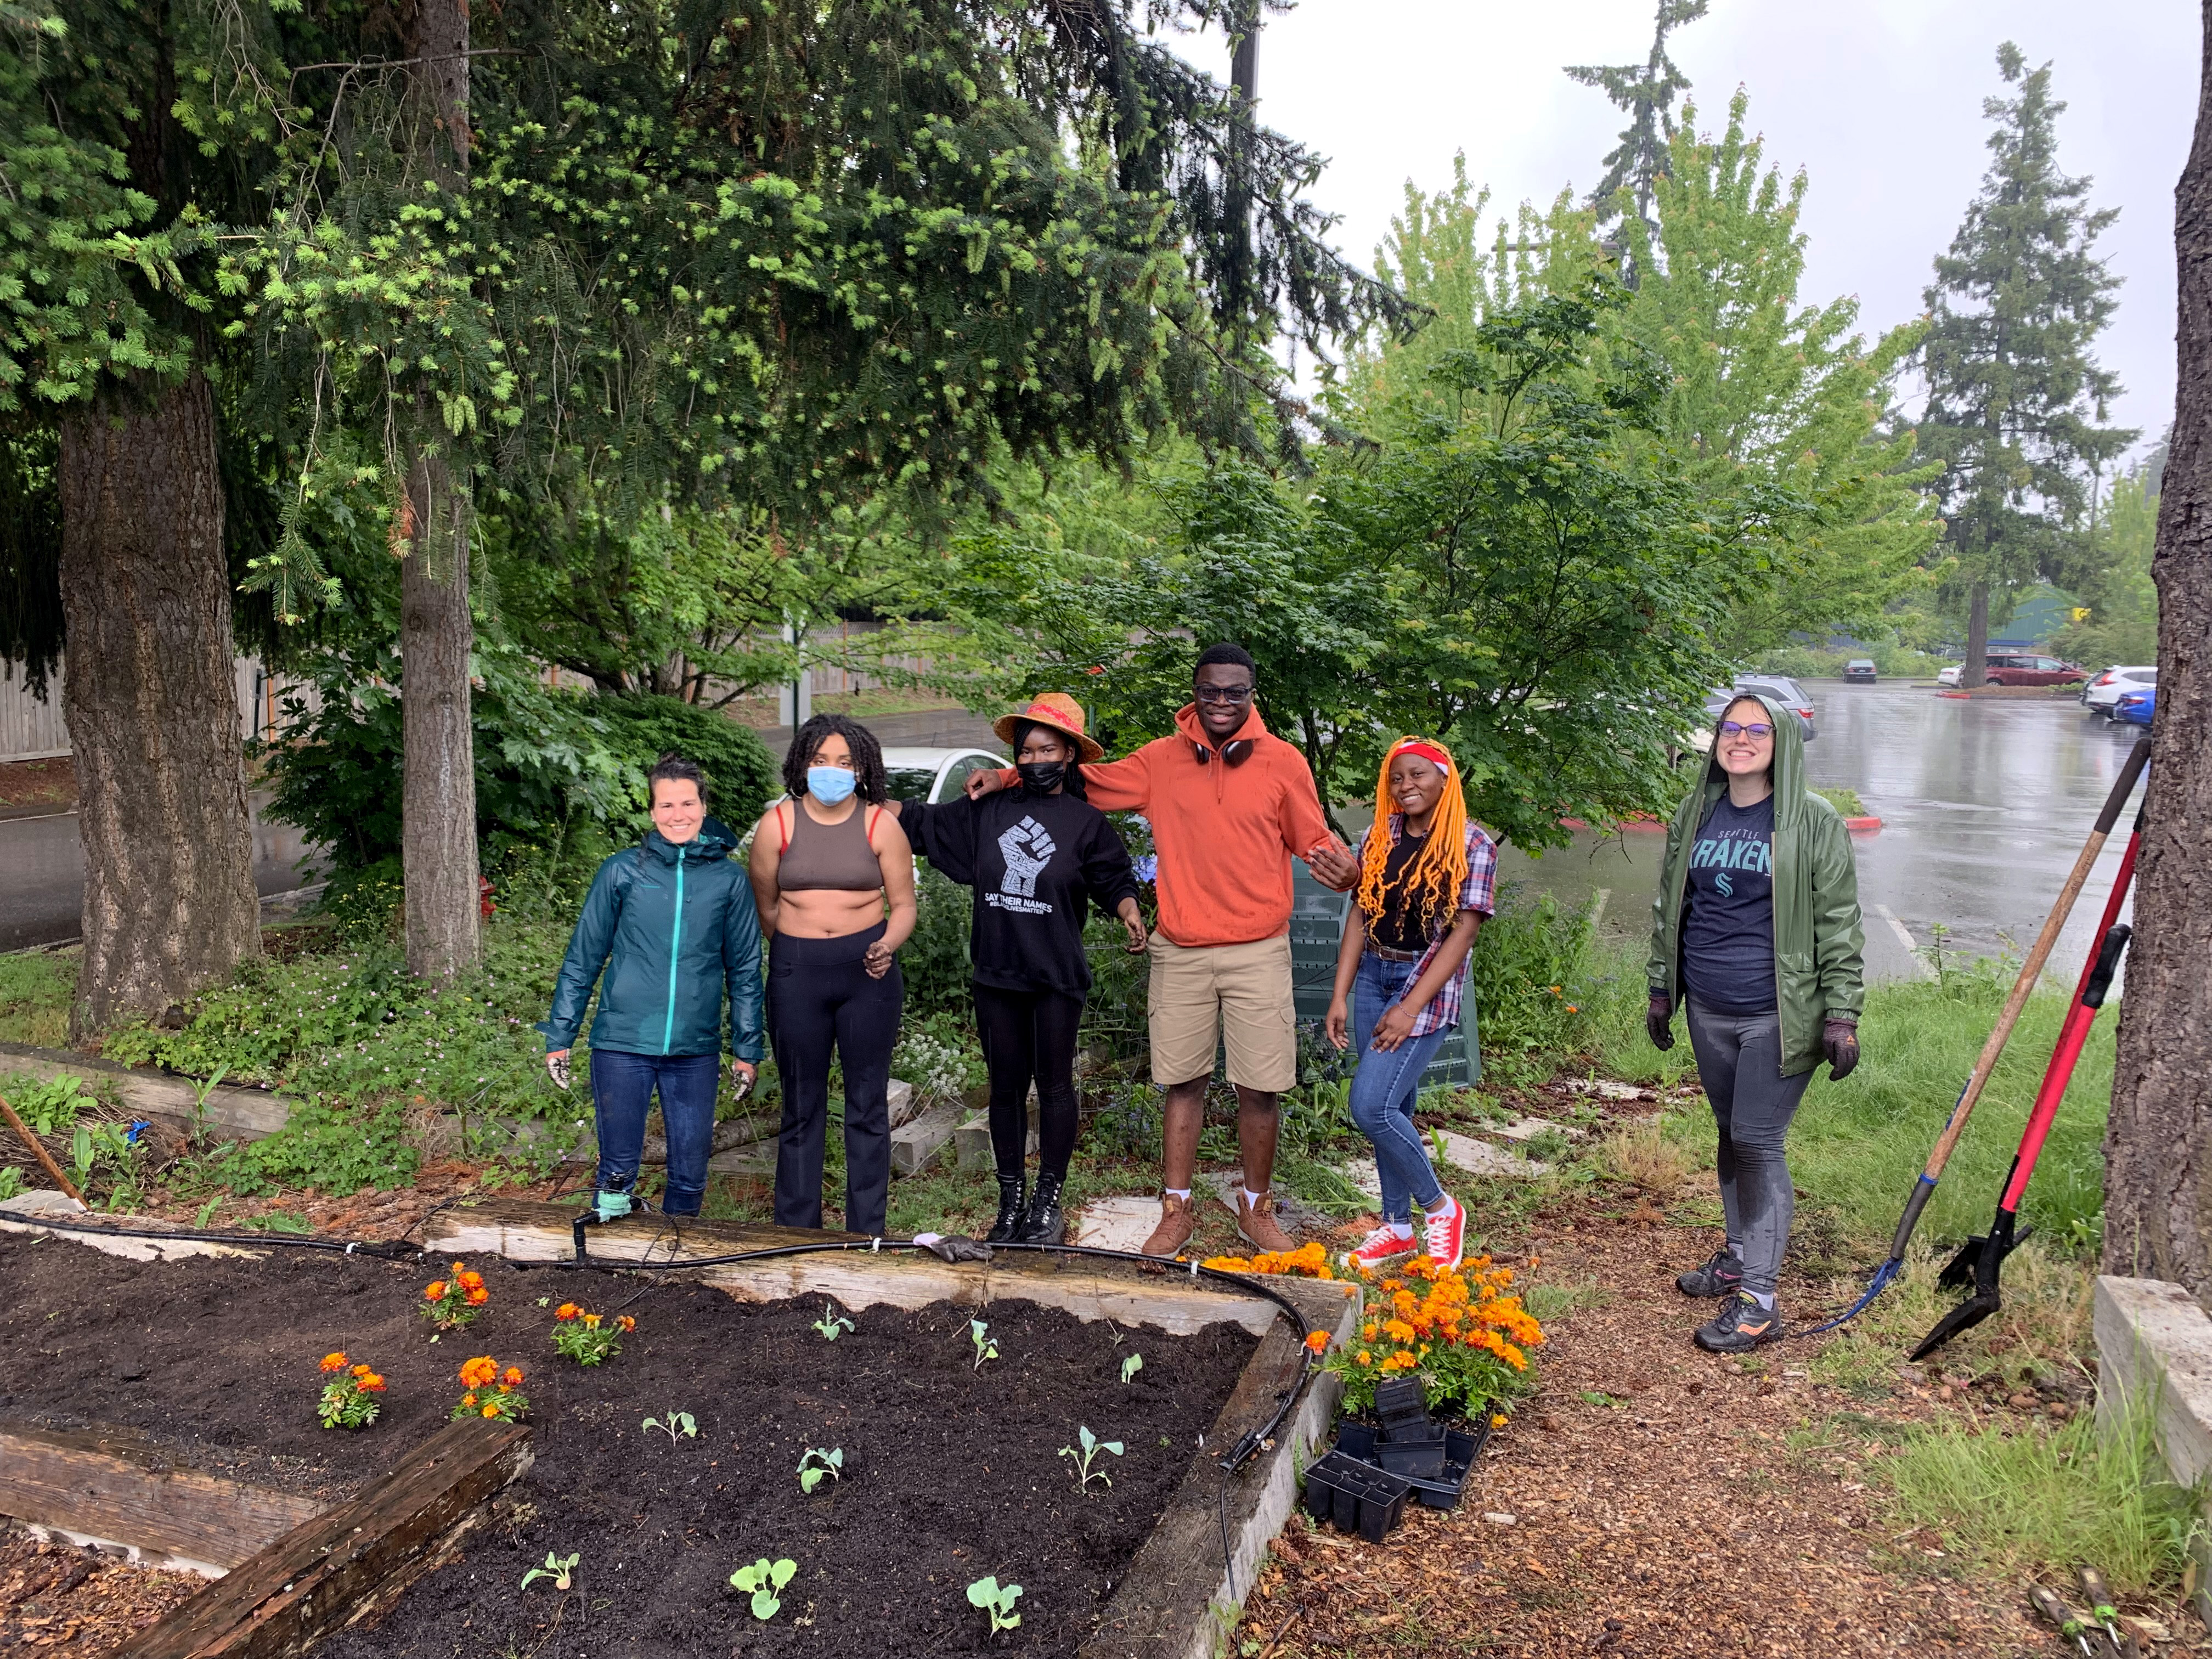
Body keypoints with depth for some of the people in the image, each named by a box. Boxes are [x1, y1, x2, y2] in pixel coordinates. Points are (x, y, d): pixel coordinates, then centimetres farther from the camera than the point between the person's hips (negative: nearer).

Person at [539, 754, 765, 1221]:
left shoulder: (728, 879, 3)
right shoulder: (622, 871, 0)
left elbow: (744, 969, 10)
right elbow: (582, 958, 6)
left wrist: (747, 1048, 10)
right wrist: (559, 1036, 5)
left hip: (695, 1050, 1)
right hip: (623, 1044, -1)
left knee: (690, 1171, 8)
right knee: (619, 1166, 4)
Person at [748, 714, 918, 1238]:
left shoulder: (881, 825, -2)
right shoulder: (777, 823, 0)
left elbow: (903, 905, 1)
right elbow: (765, 904, 11)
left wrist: (888, 946, -16)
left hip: (868, 970, -1)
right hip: (796, 970, 1)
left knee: (868, 1105, 5)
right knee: (801, 1107, 9)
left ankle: (867, 1235, 16)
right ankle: (796, 1232, 21)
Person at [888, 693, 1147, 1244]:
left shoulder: (1086, 822, -1)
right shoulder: (987, 811, 5)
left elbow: (1116, 882, 3)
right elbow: (919, 822, 12)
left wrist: (1129, 911, -18)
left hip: (1056, 976, -3)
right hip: (996, 973, 3)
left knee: (1054, 1085, 5)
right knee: (1006, 1086, 11)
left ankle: (1048, 1203, 18)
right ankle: (1011, 1201, 23)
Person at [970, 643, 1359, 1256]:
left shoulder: (1283, 762, -1)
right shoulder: (1161, 760, 3)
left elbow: (1314, 841, 5)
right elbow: (1089, 780, 15)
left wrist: (1342, 867, -18)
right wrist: (1009, 778, 6)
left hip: (1258, 953, -1)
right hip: (1181, 953, 1)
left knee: (1259, 1088, 5)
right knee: (1183, 1083, 10)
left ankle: (1256, 1208, 25)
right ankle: (1177, 1212, 22)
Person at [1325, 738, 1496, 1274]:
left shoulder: (1472, 844, -8)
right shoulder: (1380, 838, 6)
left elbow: (1462, 932, -12)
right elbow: (1359, 917, 7)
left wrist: (1411, 1008, -17)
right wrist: (1340, 995, 0)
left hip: (1429, 985, -5)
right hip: (1372, 977, 5)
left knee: (1371, 1105, -14)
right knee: (1393, 1108, 10)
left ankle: (1439, 1207, 7)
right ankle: (1398, 1225, 24)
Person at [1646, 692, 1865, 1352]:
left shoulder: (1814, 823, -7)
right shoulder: (1694, 816, 8)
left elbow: (1839, 925, -6)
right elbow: (1668, 908, 16)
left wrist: (1842, 1015, -10)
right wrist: (1661, 990, 18)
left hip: (1778, 1016, -5)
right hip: (1708, 1012, 5)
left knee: (1758, 1143, -5)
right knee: (1730, 1135, 17)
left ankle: (1758, 1299, 3)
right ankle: (1738, 1255, 34)